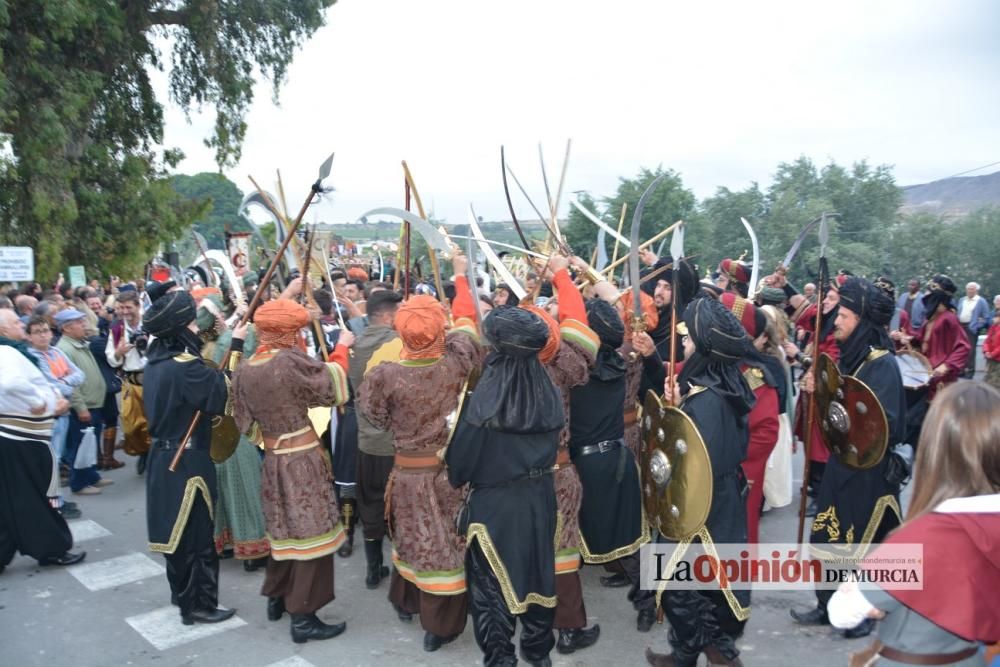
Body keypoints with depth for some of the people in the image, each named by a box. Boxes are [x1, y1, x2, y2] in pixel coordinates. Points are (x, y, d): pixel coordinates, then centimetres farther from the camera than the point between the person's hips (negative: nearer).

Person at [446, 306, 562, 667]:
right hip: (539, 497, 4)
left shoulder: (485, 398, -22)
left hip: (494, 501, -4)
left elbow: (462, 455, -11)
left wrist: (455, 478, 7)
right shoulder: (550, 393, -10)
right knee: (537, 569, 20)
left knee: (493, 579, 12)